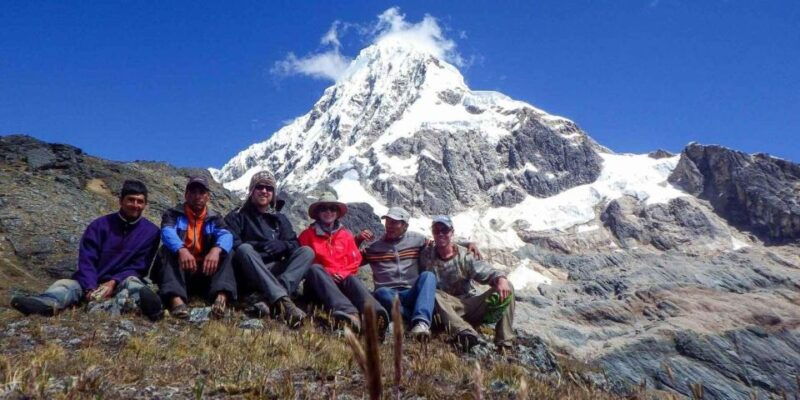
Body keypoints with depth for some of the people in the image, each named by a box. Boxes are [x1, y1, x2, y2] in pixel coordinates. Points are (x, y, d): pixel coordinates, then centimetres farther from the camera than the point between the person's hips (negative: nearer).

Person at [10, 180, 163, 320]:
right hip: (92, 282, 2)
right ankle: (48, 303, -64)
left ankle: (147, 304, -73)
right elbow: (86, 260, -7)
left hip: (122, 282, -2)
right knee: (63, 284, -26)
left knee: (132, 282, -35)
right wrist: (90, 288, -25)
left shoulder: (151, 232, -1)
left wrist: (114, 282, -19)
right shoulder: (100, 225, 0)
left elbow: (139, 267, -2)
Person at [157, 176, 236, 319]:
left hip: (206, 272, 1)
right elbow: (167, 232, -17)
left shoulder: (215, 219, 13)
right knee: (168, 250, -27)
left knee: (225, 252, -21)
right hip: (180, 270, -1)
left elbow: (226, 236, -11)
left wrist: (216, 249, -36)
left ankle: (222, 296, -48)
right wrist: (181, 250, -40)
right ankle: (176, 298, -52)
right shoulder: (173, 214, 8)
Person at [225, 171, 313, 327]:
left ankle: (273, 299, -42)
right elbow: (231, 243, -6)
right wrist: (256, 245, -20)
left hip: (275, 271, 3)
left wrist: (282, 245, -12)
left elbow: (295, 244, 11)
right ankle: (282, 300, -53)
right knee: (244, 249, -34)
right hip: (249, 274, -3)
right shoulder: (237, 216, 11)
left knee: (307, 251, -18)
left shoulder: (280, 219, 22)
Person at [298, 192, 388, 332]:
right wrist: (328, 273, -8)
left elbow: (356, 260, 15)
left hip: (343, 279, 2)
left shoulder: (346, 235, 19)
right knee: (315, 269, -34)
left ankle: (374, 312, -68)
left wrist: (343, 274, -5)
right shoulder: (308, 234, 12)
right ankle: (347, 311, -64)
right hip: (319, 281, -2)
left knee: (353, 279, -31)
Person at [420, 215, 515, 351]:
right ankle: (464, 332, -53)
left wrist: (501, 279, -33)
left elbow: (487, 272, -11)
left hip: (471, 305, 1)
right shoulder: (426, 256, 3)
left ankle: (504, 344, -22)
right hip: (447, 309, -1)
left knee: (506, 289, -18)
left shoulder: (464, 256, -1)